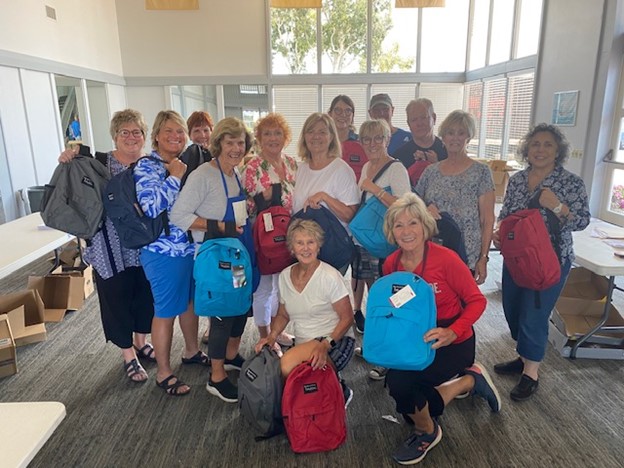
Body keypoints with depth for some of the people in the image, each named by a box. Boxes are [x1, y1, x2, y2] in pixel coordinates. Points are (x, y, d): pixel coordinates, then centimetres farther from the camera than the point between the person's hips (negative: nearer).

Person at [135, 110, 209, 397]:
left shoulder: (187, 164, 9)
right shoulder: (146, 167, -11)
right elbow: (151, 208, -23)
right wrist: (174, 178, -20)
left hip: (194, 246, 7)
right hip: (165, 252, -7)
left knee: (191, 301, 20)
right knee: (166, 311, 5)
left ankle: (192, 351, 42)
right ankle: (164, 373, 21)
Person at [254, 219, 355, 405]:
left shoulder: (329, 276, -12)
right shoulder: (285, 276, 5)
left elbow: (347, 318, -9)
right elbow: (283, 314, 16)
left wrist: (325, 345, -23)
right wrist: (272, 336, -4)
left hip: (336, 342, -6)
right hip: (303, 345, 6)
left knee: (288, 364, -33)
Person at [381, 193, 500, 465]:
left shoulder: (445, 258, -22)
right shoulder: (390, 264, -7)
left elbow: (477, 301, -16)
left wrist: (452, 332, -31)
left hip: (452, 343, -6)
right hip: (415, 342, 7)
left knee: (399, 381, -28)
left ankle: (427, 433, 6)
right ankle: (470, 381, 32)